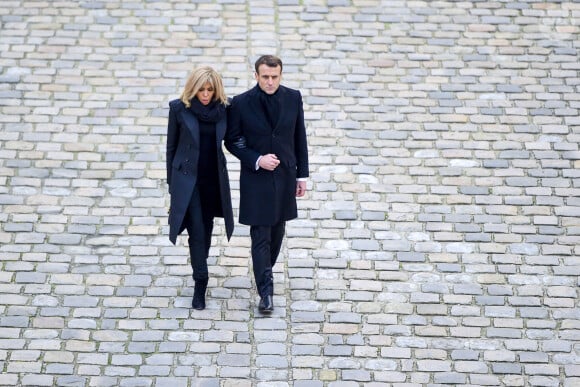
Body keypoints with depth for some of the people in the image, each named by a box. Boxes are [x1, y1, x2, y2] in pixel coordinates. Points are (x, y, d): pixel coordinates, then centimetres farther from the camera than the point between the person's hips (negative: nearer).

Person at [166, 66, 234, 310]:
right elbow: (171, 146, 2)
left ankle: (200, 270, 34)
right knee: (196, 230, -9)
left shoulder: (222, 109, -2)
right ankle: (200, 283, -4)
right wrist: (172, 182, 5)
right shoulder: (179, 108, -7)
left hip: (214, 179, 3)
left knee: (206, 228, 14)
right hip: (188, 178, -3)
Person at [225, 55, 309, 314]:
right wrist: (257, 160, -17)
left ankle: (265, 272, 36)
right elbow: (232, 141, -3)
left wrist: (302, 175, 7)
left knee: (277, 231, 15)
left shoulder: (293, 98, -1)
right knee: (260, 236, -4)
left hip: (285, 176, 3)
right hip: (256, 178, -3)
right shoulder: (241, 103, -10)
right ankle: (265, 291, -3)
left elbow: (300, 138, 6)